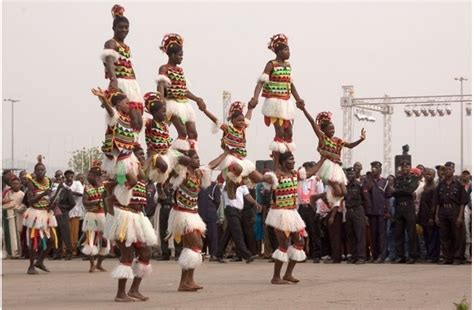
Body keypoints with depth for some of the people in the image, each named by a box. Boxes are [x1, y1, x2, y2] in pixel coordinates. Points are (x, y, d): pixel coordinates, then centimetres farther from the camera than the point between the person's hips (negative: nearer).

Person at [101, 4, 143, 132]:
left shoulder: (127, 47, 24)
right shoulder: (111, 43, -2)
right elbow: (109, 63, -20)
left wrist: (136, 89, 19)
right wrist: (113, 80, -38)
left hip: (132, 85, 8)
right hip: (119, 85, -8)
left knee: (139, 122, -1)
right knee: (132, 120, -19)